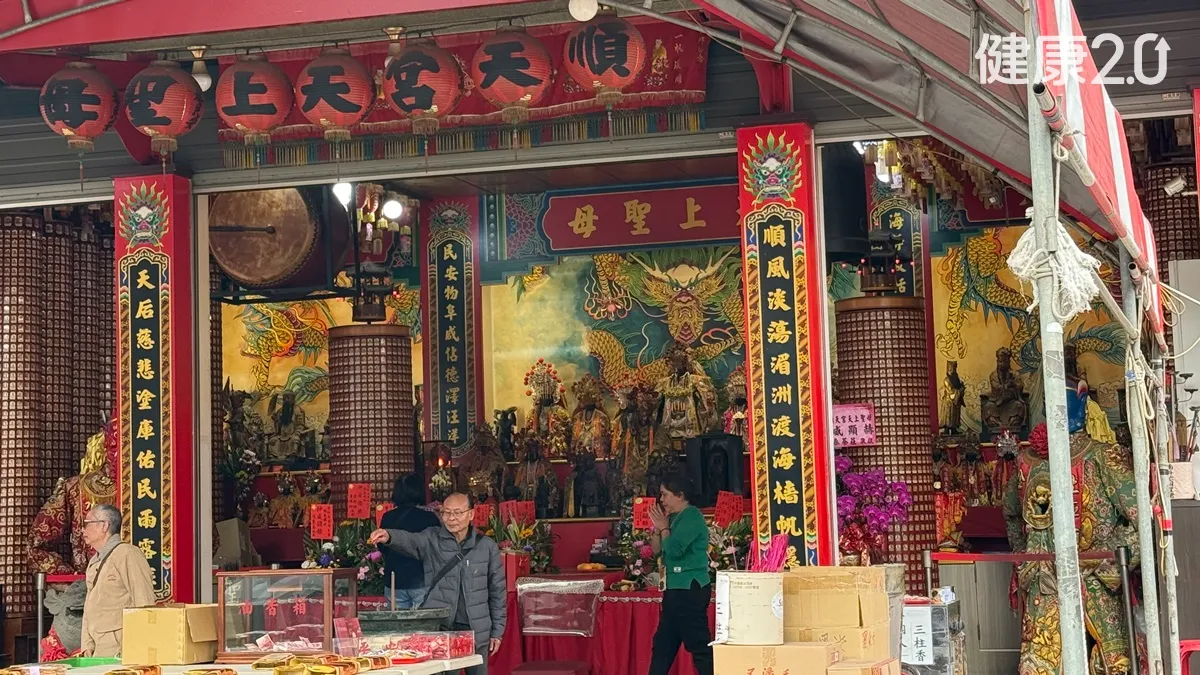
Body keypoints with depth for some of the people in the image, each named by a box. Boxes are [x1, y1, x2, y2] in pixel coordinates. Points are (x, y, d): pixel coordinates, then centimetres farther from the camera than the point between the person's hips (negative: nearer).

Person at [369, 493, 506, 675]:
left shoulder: (487, 547, 2)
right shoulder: (431, 540, -1)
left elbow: (498, 591, 6)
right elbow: (408, 540, -23)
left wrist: (497, 631, 5)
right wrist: (389, 537, -46)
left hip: (477, 630, 1)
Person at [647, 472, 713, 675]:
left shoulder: (691, 516, -13)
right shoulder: (677, 518, 14)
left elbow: (673, 549, -21)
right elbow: (657, 549, 16)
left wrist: (663, 527, -7)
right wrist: (657, 527, 3)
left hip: (690, 589, -10)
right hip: (677, 589, 10)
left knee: (699, 644, -9)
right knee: (663, 643, 15)